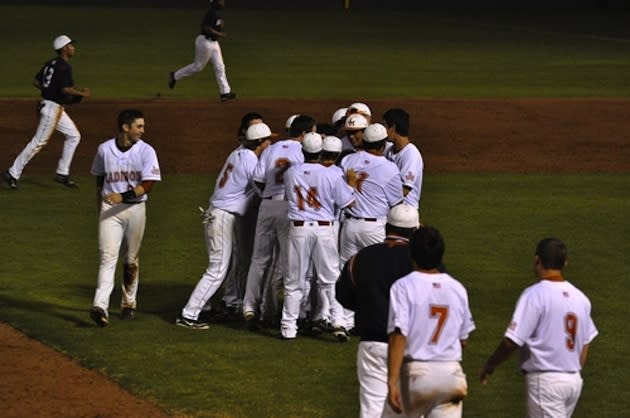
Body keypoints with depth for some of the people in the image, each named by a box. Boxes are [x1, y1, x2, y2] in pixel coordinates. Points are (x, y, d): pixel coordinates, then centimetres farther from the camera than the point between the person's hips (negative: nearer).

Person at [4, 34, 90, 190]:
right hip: (52, 108, -10)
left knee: (74, 136, 14)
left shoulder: (51, 63, 11)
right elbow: (65, 89, -26)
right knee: (39, 141, -5)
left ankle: (62, 174, 14)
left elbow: (36, 82, 13)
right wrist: (81, 93, -12)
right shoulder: (64, 66, -17)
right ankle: (13, 173, 0)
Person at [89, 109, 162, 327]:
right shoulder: (105, 149, 1)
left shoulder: (146, 151, -5)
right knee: (108, 256, -13)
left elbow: (148, 185, -14)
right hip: (110, 209, 0)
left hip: (135, 208, 0)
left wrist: (123, 196, -26)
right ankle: (100, 306, -23)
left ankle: (129, 304, 27)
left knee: (131, 260, 11)